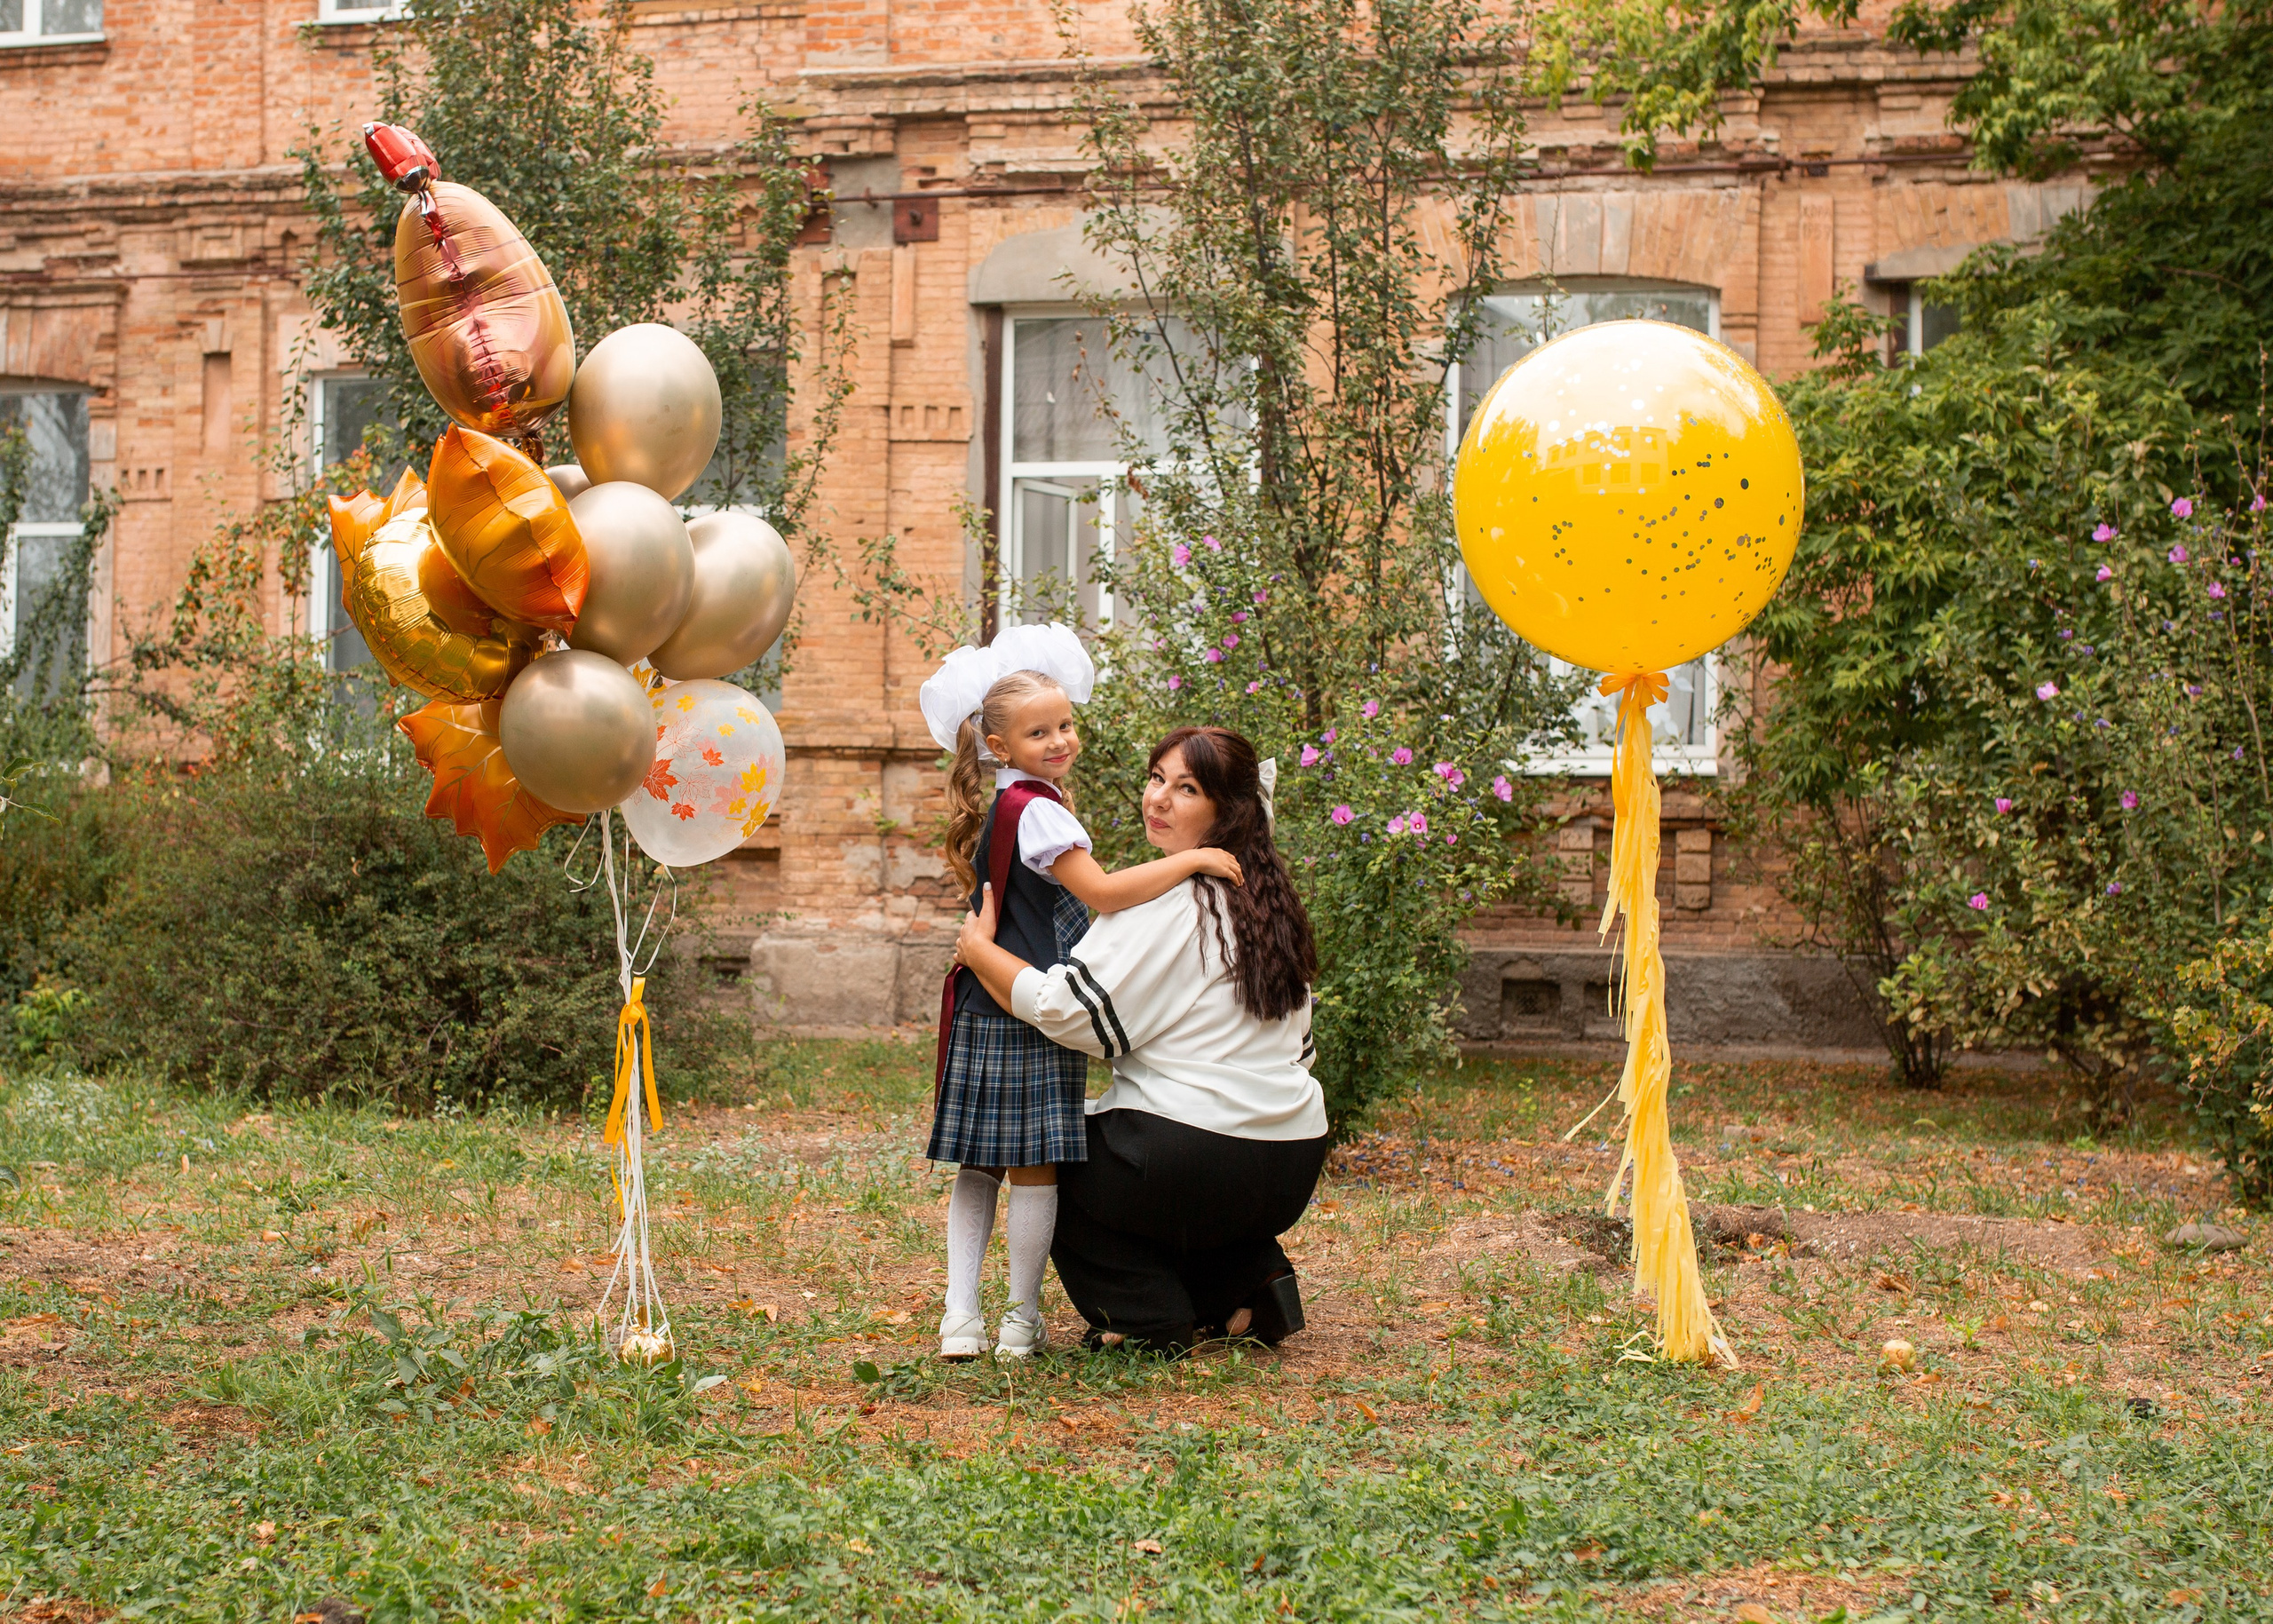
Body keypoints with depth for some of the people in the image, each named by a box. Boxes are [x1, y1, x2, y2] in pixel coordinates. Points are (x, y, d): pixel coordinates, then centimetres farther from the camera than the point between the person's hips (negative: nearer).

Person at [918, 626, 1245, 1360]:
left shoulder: (1006, 807, 14)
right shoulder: (1036, 810, -16)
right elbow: (1102, 893, -24)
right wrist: (1190, 860, -21)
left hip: (986, 1015, 10)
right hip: (1028, 1019, -10)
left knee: (979, 1165, 9)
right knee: (1035, 1166, -2)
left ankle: (960, 1315, 9)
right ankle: (1022, 1321, 5)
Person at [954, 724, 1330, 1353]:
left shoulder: (1162, 900, -14)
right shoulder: (1269, 900, 10)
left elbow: (1065, 1008, -16)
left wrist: (977, 947, -3)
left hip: (1192, 1158, -8)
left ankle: (1151, 1315, 7)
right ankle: (1252, 1282, 16)